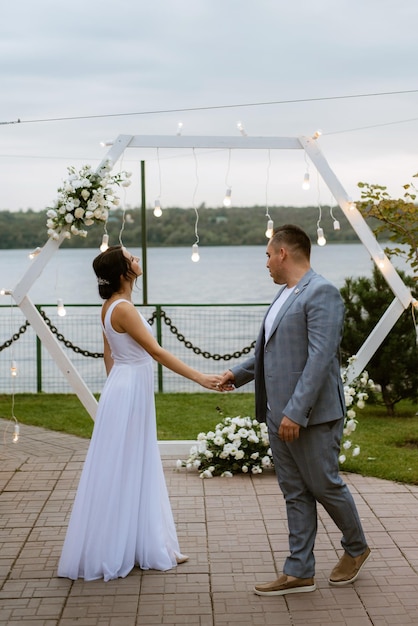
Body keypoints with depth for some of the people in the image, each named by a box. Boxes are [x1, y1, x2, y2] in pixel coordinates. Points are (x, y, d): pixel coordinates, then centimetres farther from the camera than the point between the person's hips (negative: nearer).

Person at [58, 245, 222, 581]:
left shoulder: (111, 306, 8)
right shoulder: (123, 309, -20)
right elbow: (157, 352, -25)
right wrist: (199, 377, -26)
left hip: (124, 388, 9)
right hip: (130, 393, -9)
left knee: (137, 471, 14)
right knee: (122, 473, -1)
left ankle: (144, 548, 22)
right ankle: (109, 554, 9)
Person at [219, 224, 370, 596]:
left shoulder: (321, 293, -15)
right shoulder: (285, 295, 14)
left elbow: (320, 357, -23)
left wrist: (296, 412, -26)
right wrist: (239, 374, 29)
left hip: (311, 416, -9)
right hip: (280, 415, 9)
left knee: (324, 486, 5)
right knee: (295, 493, 11)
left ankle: (356, 548, 30)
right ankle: (299, 572, 17)